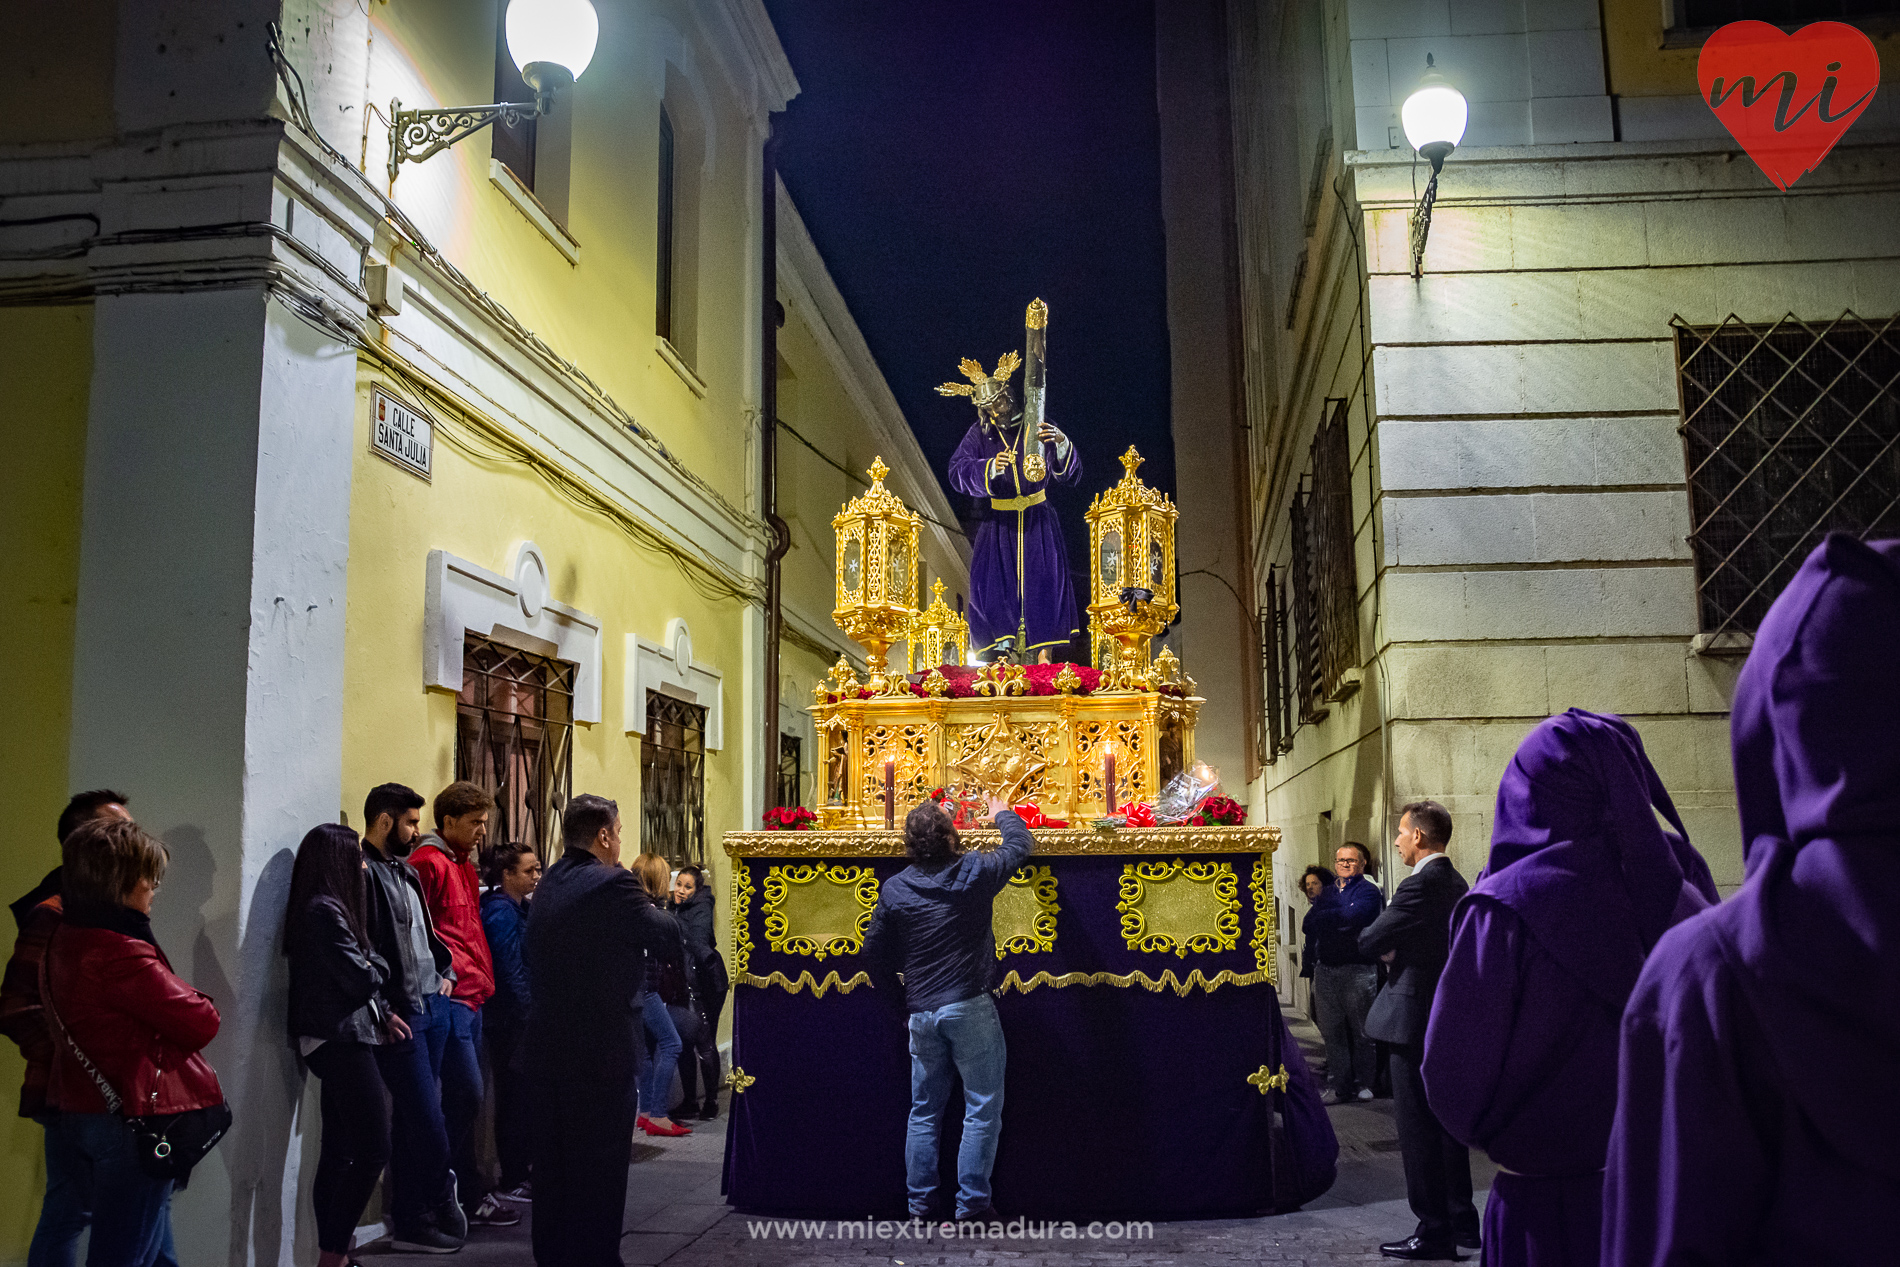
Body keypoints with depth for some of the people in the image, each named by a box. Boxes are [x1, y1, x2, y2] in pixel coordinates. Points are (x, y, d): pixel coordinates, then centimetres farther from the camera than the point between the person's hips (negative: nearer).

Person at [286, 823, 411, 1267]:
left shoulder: (324, 908, 15)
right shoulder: (326, 911, -16)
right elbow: (362, 978, -17)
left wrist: (382, 1014, 11)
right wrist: (377, 962, 3)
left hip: (336, 1042, 11)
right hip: (342, 1042, -11)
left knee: (339, 1151, 13)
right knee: (373, 1151, -10)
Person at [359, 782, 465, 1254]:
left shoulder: (405, 873, 17)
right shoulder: (363, 873, -13)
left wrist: (443, 971, 14)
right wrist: (383, 1011, -18)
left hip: (427, 1006, 9)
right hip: (400, 1015, -9)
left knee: (411, 1118, 13)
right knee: (427, 1119, -5)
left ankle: (409, 1220, 21)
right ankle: (444, 1212, 7)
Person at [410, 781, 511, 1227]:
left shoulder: (464, 865, 20)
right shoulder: (428, 863, -10)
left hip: (469, 999, 10)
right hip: (447, 998, -10)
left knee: (462, 1100, 12)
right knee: (468, 1095, -8)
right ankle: (469, 1195, 2)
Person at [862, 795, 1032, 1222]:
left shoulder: (894, 889, 2)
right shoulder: (974, 873, -8)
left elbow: (874, 952, 8)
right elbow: (1021, 845, 9)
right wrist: (1002, 814, 28)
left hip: (921, 1013, 4)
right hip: (970, 1008, -4)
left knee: (924, 1112, 13)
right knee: (982, 1110, 4)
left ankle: (920, 1205, 17)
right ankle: (972, 1203, 4)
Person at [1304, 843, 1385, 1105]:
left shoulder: (1368, 891, 1)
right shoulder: (1326, 894, 19)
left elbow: (1352, 916, -16)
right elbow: (1308, 925, 9)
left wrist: (1319, 920, -4)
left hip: (1357, 969, -5)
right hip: (1325, 969, 5)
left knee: (1361, 1030, 2)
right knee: (1331, 1031, 4)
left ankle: (1364, 1083, 13)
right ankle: (1339, 1086, 9)